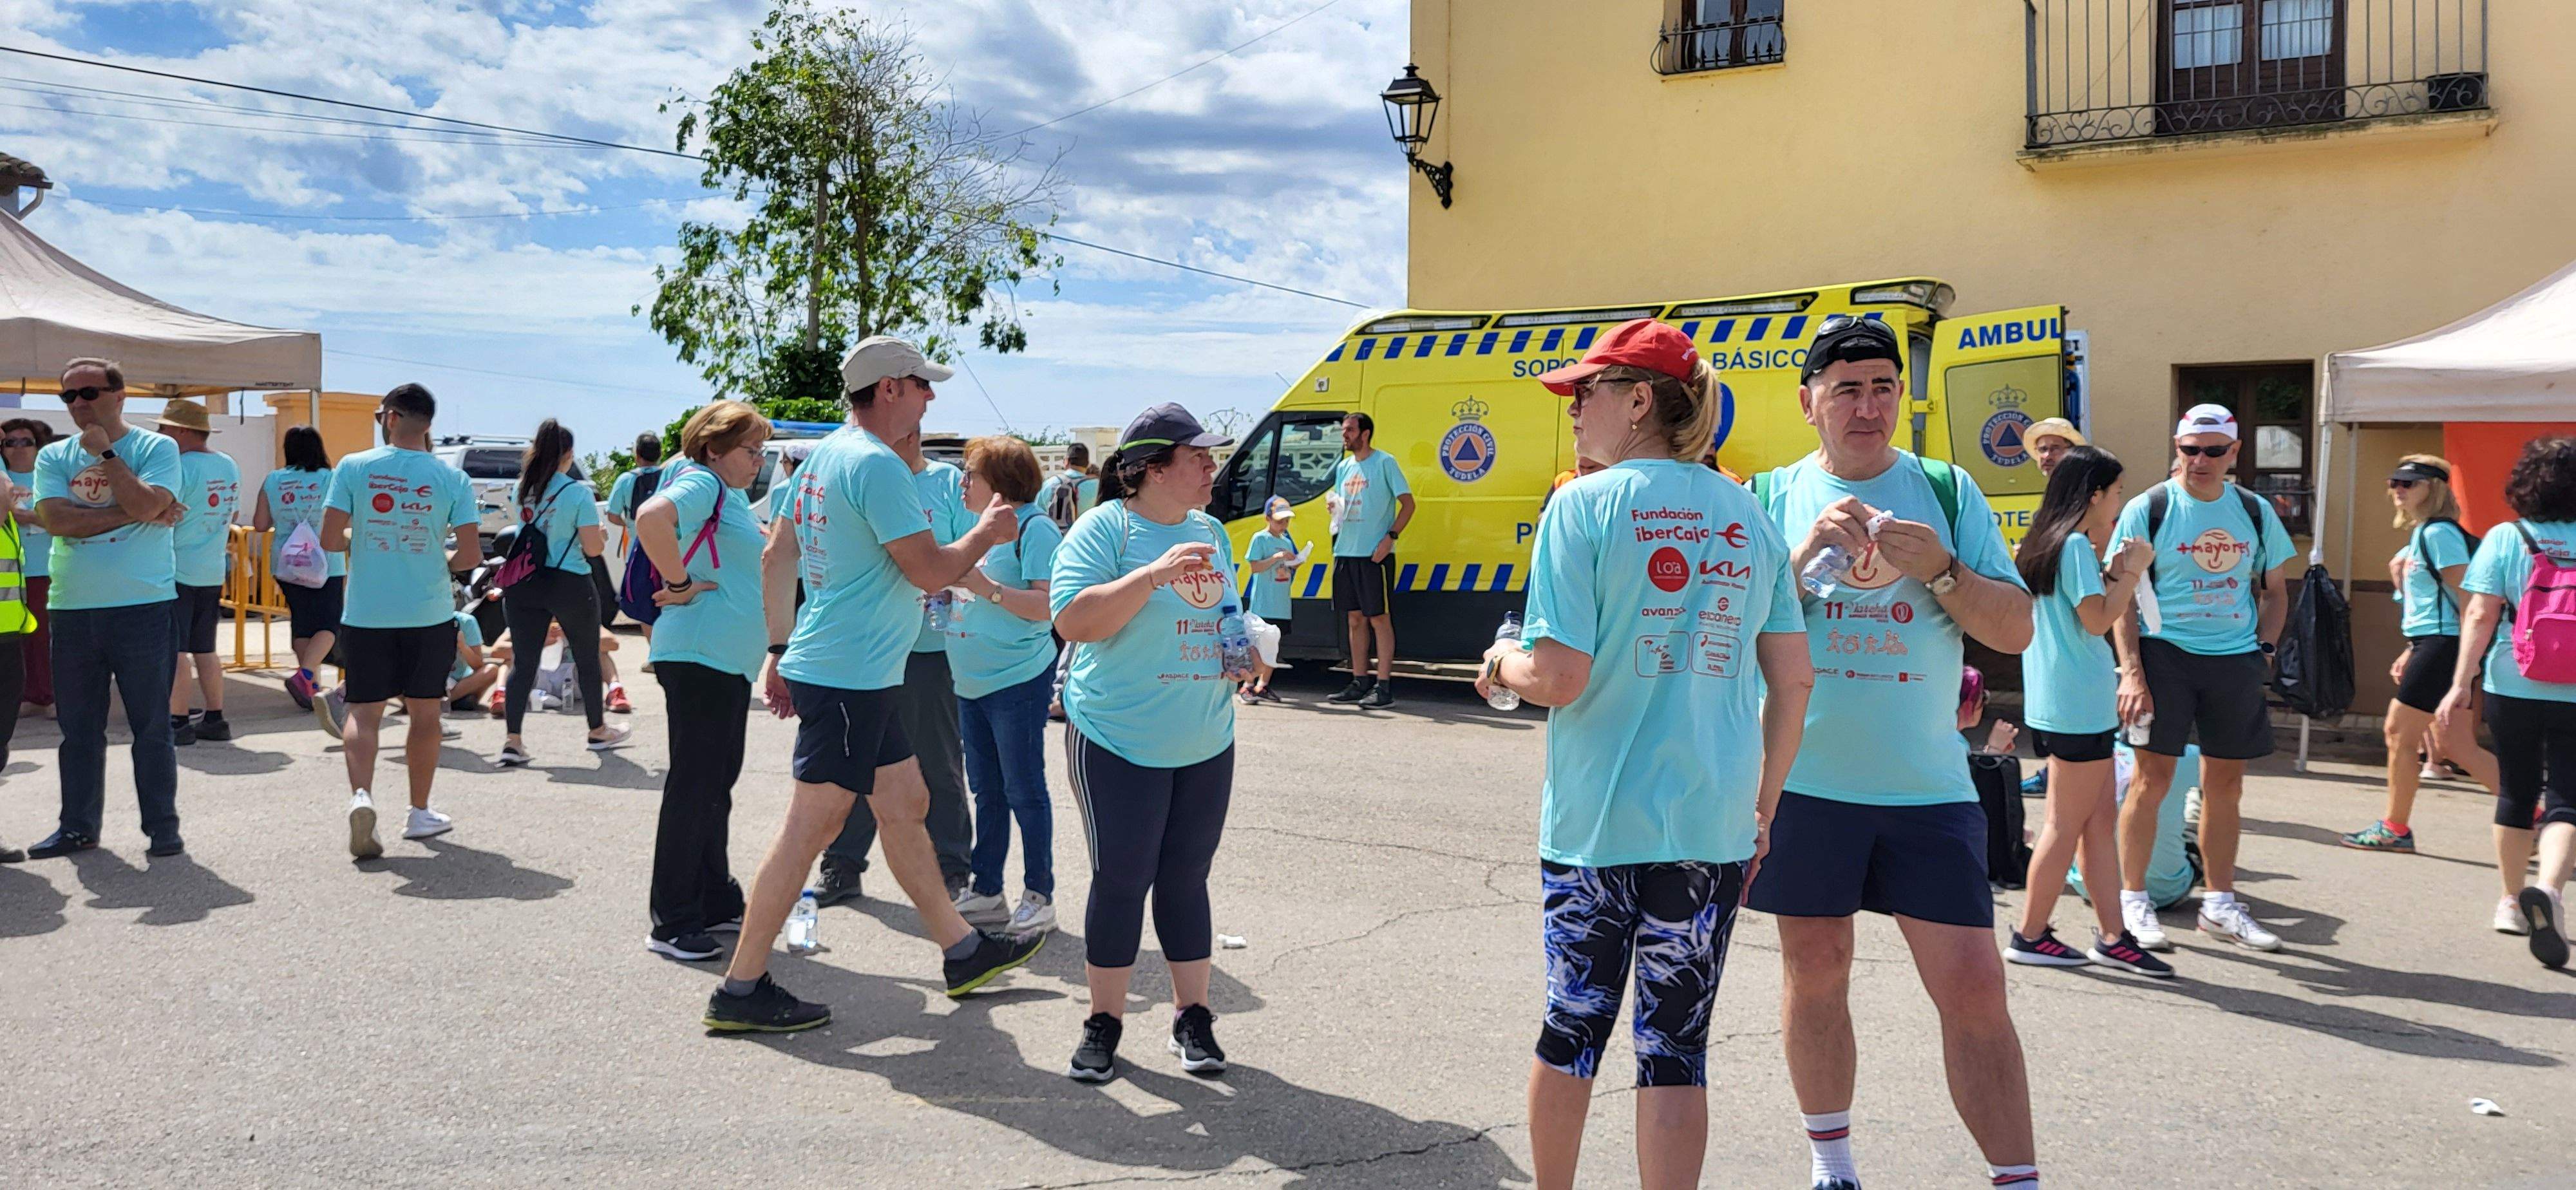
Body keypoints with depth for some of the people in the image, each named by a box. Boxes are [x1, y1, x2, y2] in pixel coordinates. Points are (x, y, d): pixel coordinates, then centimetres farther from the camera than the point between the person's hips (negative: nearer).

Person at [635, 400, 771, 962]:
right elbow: (651, 517, -32)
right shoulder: (700, 483, -11)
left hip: (731, 661, 10)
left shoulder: (732, 494, 19)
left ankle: (717, 901, 27)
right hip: (699, 656, -10)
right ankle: (671, 924, 0)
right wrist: (680, 586, -24)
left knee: (717, 780, 16)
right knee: (694, 784, -6)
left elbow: (756, 539, 39)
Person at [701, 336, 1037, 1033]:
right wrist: (986, 534, -1)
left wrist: (781, 650, 20)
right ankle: (741, 989, 4)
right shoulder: (877, 465, -18)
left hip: (850, 675, 10)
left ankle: (962, 951, 27)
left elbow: (776, 557, 16)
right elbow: (930, 571, -19)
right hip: (848, 679, -10)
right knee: (811, 827, -4)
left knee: (907, 806, 16)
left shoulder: (825, 456, 12)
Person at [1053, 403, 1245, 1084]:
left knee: (1187, 878, 11)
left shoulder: (1210, 532, 10)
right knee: (1120, 881, 0)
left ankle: (1192, 1016, 22)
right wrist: (1155, 573, -29)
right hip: (1118, 744, -5)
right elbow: (1073, 621, -22)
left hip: (1205, 745, 5)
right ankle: (1104, 1022, 15)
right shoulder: (1106, 528, -11)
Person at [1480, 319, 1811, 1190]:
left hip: (1593, 824, -2)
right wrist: (1764, 806, 16)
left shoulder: (1585, 506, -9)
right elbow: (1794, 679, 6)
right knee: (1676, 1047, 8)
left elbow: (1558, 679, -15)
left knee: (1572, 1027, 15)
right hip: (1713, 827, 2)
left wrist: (1503, 663, 6)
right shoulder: (1748, 516, 4)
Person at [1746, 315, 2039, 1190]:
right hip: (1804, 781, 1)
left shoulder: (1947, 490, 5)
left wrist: (1939, 570, -15)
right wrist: (1806, 553, -18)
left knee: (1973, 986, -3)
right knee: (1815, 973, 12)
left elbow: (2016, 631, 1)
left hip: (1927, 786, 0)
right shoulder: (1773, 498, 4)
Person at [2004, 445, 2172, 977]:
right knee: (2068, 822, -1)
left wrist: (2112, 574, 14)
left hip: (2058, 702, 10)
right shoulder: (2076, 545, -14)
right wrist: (2131, 573, -7)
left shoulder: (2045, 543, 14)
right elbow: (2098, 619, -18)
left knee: (2102, 816, 11)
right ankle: (2030, 934, 7)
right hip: (2078, 705, -10)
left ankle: (2112, 935, 14)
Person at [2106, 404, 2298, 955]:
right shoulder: (2148, 509, -4)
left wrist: (2264, 649, 4)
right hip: (2166, 654, -4)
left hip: (2236, 660, 4)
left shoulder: (2256, 511, 8)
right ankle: (2132, 901, 7)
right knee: (2153, 777, -3)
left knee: (2226, 785, 10)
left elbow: (2275, 589, 18)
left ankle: (2221, 903, 22)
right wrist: (2131, 671, -13)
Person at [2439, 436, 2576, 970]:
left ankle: (2513, 900, 27)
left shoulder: (2505, 538, -3)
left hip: (2512, 688, 1)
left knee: (2517, 796, 17)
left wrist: (2461, 685, -8)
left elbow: (2480, 615, -9)